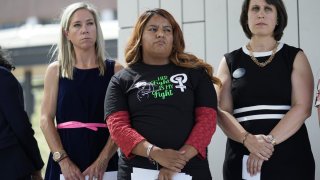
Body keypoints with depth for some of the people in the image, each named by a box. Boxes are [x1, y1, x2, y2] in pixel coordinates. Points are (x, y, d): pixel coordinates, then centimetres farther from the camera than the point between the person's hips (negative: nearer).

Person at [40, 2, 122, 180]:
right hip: (66, 162, 1)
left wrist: (103, 160, -14)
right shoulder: (55, 71, 7)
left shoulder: (115, 70, 4)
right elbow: (46, 119, 0)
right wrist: (62, 159, -12)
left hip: (104, 163, 0)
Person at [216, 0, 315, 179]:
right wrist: (247, 139, -19)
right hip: (242, 159, 1)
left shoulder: (295, 57, 7)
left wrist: (270, 140, -18)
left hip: (290, 157, -1)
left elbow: (302, 108, -5)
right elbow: (222, 111, -1)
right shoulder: (230, 61, 10)